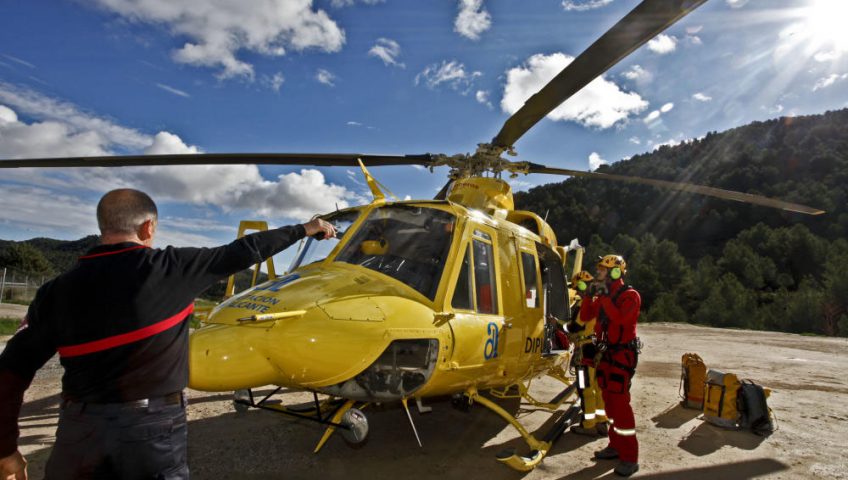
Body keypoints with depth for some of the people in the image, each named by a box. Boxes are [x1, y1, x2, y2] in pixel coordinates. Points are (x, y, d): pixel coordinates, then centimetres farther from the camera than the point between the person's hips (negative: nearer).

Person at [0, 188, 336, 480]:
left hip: (79, 427, 4)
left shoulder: (57, 290, -2)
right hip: (153, 426, -3)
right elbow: (244, 252, -5)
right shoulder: (169, 267, -11)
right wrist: (305, 229, 6)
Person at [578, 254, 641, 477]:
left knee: (620, 402, -10)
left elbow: (619, 318, -29)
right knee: (609, 400, 13)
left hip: (622, 354, -8)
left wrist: (604, 296, -24)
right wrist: (588, 294, -2)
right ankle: (616, 445, 25)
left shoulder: (630, 295, -13)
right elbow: (585, 317, 8)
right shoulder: (603, 296, 11)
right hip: (605, 353, 8)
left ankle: (629, 457, -4)